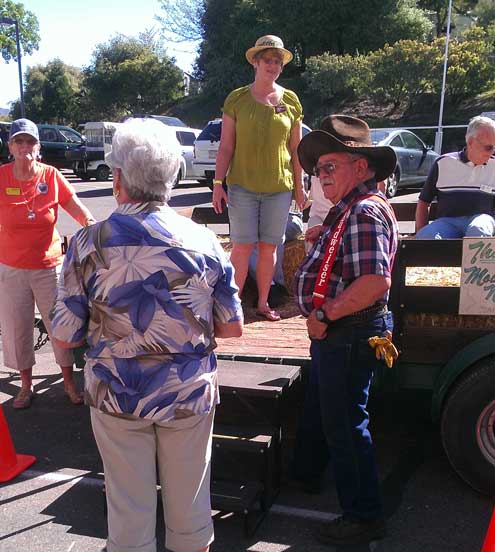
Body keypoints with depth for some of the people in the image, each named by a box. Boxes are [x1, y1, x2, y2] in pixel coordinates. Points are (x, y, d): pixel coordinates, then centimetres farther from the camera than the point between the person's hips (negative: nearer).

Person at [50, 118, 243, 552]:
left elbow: (65, 336, -8)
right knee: (190, 498, 20)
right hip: (190, 394, 1)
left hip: (118, 396, -1)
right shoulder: (203, 241, -9)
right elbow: (233, 328, -3)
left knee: (129, 502, 18)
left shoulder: (88, 244, -14)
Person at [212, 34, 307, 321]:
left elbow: (296, 149, 9)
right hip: (243, 185, -2)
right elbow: (226, 147, 1)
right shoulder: (237, 99, 2)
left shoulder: (291, 100, 7)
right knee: (243, 246, -3)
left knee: (269, 247, 7)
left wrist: (299, 186, 6)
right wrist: (218, 184, -5)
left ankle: (263, 303, 18)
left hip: (279, 186, 2)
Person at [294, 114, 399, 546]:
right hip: (335, 333, 10)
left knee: (345, 425, 2)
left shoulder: (365, 211, -21)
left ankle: (364, 517, 20)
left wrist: (324, 315, -24)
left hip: (348, 336, -10)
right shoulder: (349, 209, 13)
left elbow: (375, 282, -34)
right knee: (324, 411, 25)